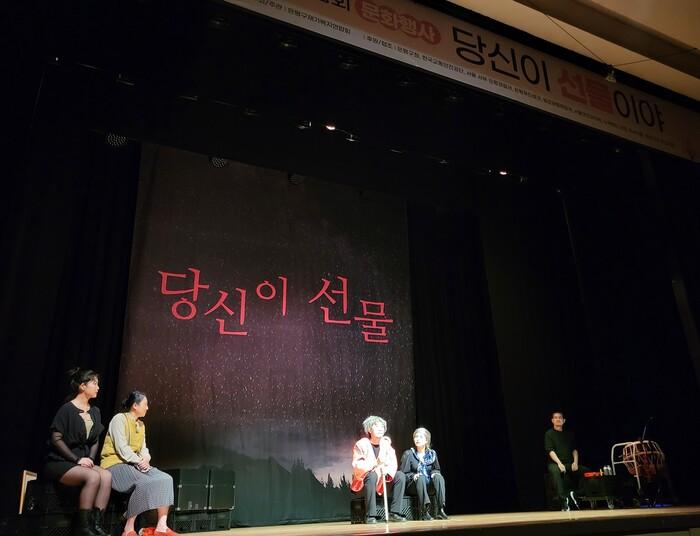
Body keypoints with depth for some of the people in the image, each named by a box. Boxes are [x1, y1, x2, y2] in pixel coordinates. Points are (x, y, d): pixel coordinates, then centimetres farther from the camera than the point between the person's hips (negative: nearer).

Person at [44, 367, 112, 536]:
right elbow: (55, 439, -14)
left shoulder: (95, 411, 12)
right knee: (93, 476, -32)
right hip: (59, 462, -6)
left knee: (107, 476, -24)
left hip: (84, 461, 6)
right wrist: (77, 460, -17)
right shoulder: (67, 409, -9)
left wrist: (90, 460, -3)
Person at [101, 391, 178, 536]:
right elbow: (121, 448, -17)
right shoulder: (119, 419, -8)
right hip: (116, 465, -8)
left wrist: (146, 459, -9)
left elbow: (143, 448, 13)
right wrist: (139, 461, -19)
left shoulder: (141, 424, 18)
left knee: (165, 479, -16)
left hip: (135, 465, 8)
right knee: (145, 483, -34)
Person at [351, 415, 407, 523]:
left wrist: (387, 471, -26)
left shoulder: (386, 444, 2)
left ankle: (394, 512, -12)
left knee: (400, 475, -13)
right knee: (372, 476, -36)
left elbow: (393, 464, -4)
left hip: (382, 479, 5)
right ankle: (370, 516, -30)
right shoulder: (361, 444, -14)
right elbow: (357, 466, -23)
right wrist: (375, 463, -34)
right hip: (364, 480, -5)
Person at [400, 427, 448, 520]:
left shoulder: (432, 453, 8)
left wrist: (435, 473, -4)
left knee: (438, 477, -27)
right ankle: (424, 512, -41)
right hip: (413, 486, -3)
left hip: (429, 485, 3)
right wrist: (413, 476, -21)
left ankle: (441, 510, -34)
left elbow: (436, 469, 20)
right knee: (421, 478, -36)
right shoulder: (408, 454, -2)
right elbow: (403, 474, -2)